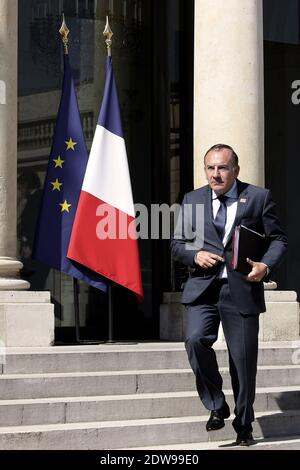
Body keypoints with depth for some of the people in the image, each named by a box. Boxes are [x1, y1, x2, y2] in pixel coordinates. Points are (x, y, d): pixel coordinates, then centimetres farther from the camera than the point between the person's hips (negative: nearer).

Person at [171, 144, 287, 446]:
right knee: (196, 340, -23)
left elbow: (278, 239, 7)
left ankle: (243, 426, 22)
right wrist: (195, 254, -7)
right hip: (203, 288, 1)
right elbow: (177, 244, 15)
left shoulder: (259, 198, 5)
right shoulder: (192, 200, 11)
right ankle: (216, 406, -2)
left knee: (243, 359, 3)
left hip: (242, 290, -1)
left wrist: (266, 265, -12)